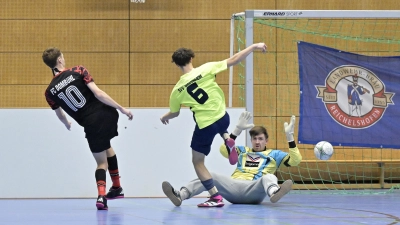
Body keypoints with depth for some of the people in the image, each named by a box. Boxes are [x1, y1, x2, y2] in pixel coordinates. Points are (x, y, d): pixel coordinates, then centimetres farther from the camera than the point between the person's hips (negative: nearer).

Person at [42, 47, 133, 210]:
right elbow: (98, 93, -13)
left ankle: (101, 195, -9)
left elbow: (59, 114, 20)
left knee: (101, 162, 16)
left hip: (92, 126, -1)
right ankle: (116, 188, 34)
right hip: (108, 115, 1)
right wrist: (121, 109, -7)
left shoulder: (50, 92, 1)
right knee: (106, 146, 31)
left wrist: (67, 124, 44)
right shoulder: (78, 71, -6)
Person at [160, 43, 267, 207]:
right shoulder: (205, 69, -7)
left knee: (197, 162, 14)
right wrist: (253, 47, -1)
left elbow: (174, 113, 15)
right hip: (223, 118, 2)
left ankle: (215, 197, 1)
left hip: (205, 126, -2)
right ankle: (227, 139, 9)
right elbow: (233, 60, -9)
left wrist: (164, 117, 38)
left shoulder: (177, 90, -2)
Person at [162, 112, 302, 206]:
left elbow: (295, 160, 12)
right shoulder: (243, 151, 31)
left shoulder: (274, 154, 23)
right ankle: (180, 195, -46)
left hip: (253, 190, -3)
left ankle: (274, 193, -76)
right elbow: (224, 150, 18)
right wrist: (237, 130, 14)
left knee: (269, 178, -36)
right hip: (233, 187, 3)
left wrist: (290, 137, 4)